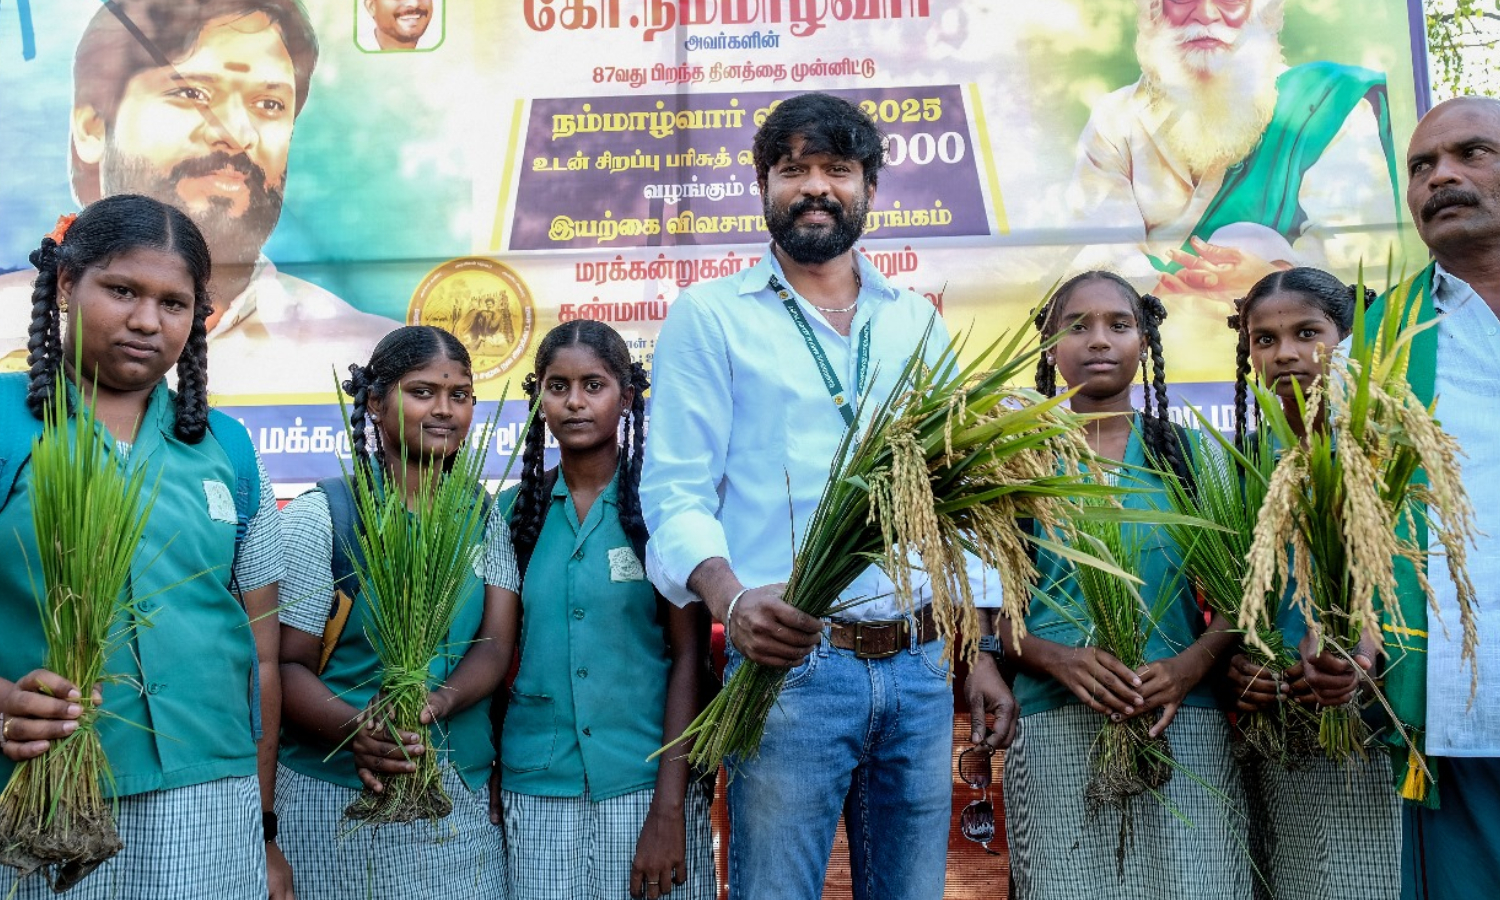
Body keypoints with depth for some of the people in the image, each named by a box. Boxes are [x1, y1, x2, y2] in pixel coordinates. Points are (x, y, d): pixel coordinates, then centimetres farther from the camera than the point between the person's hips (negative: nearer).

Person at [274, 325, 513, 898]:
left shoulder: (486, 516, 7)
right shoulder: (321, 515, -6)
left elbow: (494, 647, -2)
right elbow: (289, 665, -7)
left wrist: (434, 706, -22)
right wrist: (355, 729, -26)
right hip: (337, 793, -3)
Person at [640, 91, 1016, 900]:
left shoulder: (916, 323, 15)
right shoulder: (709, 316, 2)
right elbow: (676, 494, -6)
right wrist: (731, 597, -26)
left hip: (920, 666, 4)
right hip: (790, 663, -4)